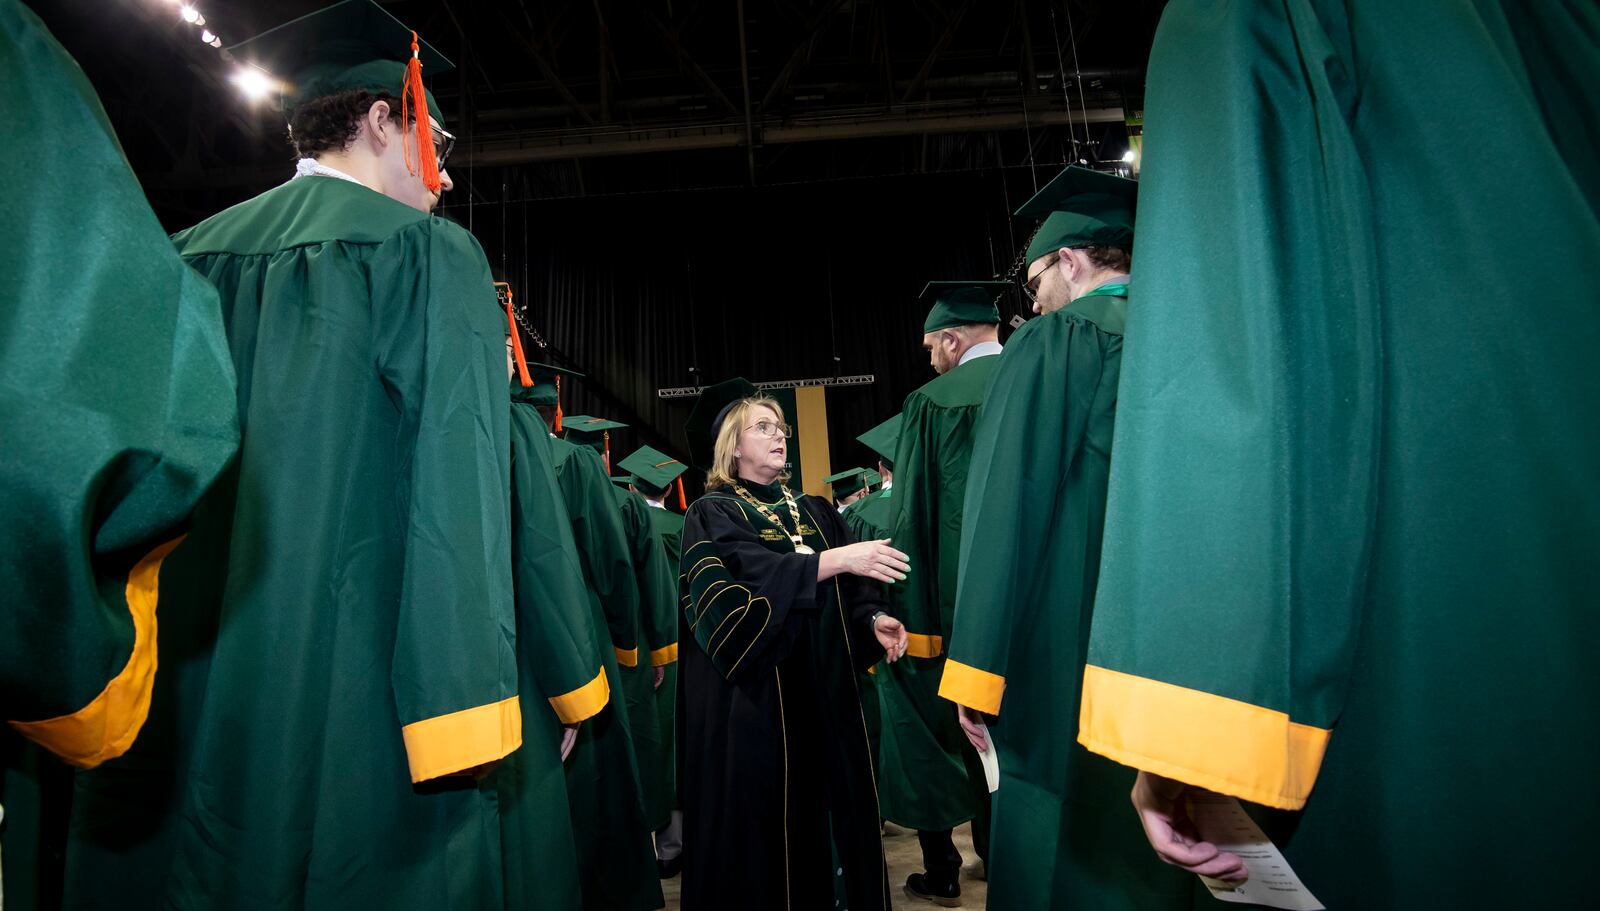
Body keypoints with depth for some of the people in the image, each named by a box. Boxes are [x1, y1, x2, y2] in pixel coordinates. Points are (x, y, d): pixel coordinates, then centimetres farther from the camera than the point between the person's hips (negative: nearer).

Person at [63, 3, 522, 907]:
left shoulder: (193, 255, 12)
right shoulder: (425, 254, -6)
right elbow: (456, 486, -16)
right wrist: (466, 714, -13)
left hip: (172, 699, 7)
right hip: (353, 696, -6)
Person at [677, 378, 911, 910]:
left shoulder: (815, 512, 14)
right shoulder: (713, 514, -3)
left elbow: (849, 588, 8)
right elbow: (750, 576, -22)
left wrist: (874, 619, -12)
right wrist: (835, 558, -28)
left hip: (825, 692, 5)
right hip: (756, 698, -5)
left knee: (831, 807, 10)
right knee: (764, 822, 3)